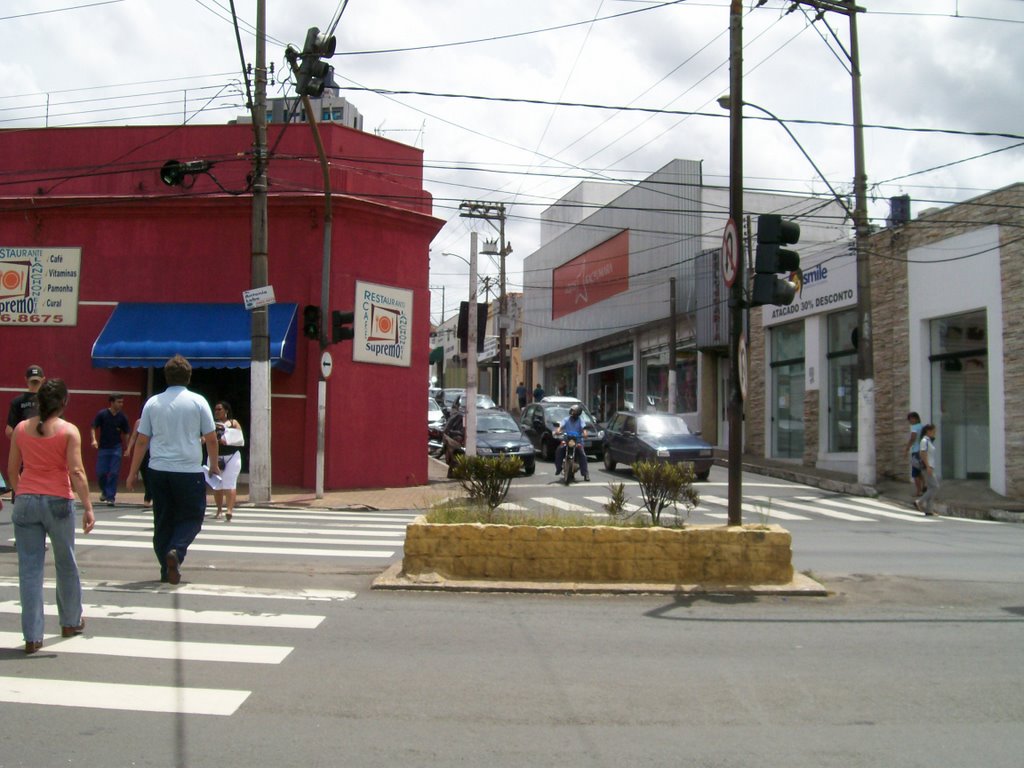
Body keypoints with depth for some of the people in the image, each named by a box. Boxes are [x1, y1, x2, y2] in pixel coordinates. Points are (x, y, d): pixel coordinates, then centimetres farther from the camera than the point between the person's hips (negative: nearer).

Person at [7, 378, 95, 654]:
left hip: (26, 503, 2)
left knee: (29, 568, 4)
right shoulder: (69, 430, -6)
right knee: (66, 564, 16)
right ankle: (71, 622, 30)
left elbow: (12, 470, 8)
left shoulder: (21, 428, 4)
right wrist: (88, 507, -13)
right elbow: (77, 472, -14)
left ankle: (32, 637, 4)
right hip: (58, 502, -2)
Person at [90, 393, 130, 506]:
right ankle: (104, 491, 28)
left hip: (116, 448, 1)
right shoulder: (102, 414, -6)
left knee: (114, 473, -4)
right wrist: (94, 440, -18)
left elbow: (126, 433, 6)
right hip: (103, 448, 0)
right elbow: (93, 427, -2)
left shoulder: (122, 417, -2)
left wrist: (127, 448, 2)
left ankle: (110, 497, 2)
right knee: (100, 472, 1)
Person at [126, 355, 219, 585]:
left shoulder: (153, 403, 4)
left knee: (162, 520, 13)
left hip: (158, 471, 3)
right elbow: (211, 438, -1)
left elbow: (142, 441, 6)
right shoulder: (198, 402, -3)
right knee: (191, 517, 9)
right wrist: (214, 466, 14)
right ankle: (176, 551, -15)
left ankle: (167, 569, 14)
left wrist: (133, 473, 13)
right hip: (189, 471, -3)